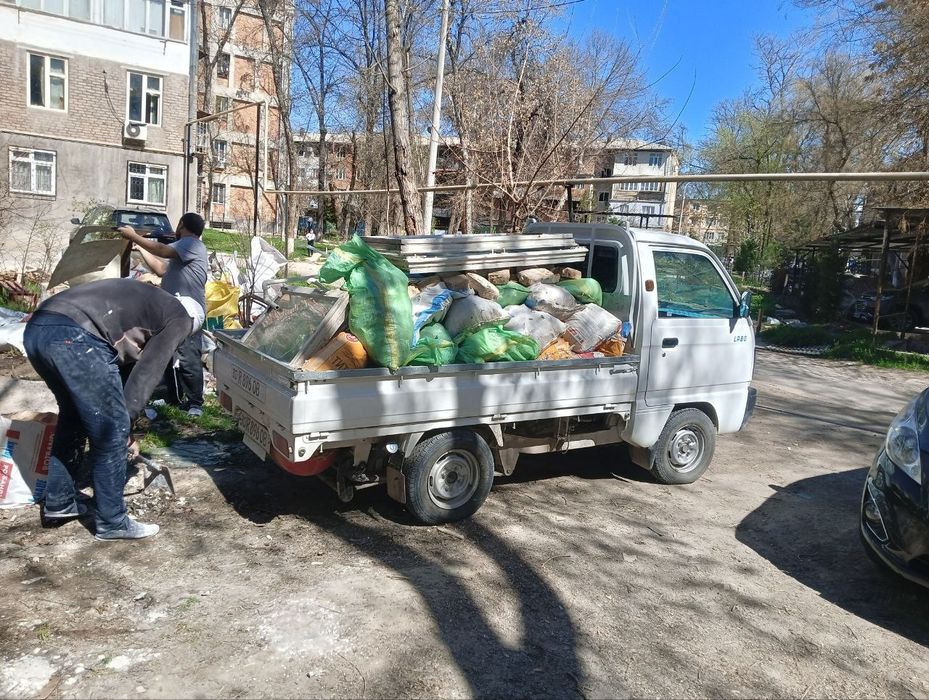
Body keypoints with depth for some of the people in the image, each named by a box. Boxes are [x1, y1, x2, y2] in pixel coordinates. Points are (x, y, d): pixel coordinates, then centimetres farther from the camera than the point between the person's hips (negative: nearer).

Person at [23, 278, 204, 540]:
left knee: (73, 417, 28)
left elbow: (123, 363, 36)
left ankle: (58, 503, 38)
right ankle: (112, 522, 17)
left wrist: (123, 422, 37)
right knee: (111, 432, 6)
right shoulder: (180, 317, 14)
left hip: (36, 329, 9)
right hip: (76, 337, -9)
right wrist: (125, 425, 12)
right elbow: (147, 373, 6)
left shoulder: (146, 299, 36)